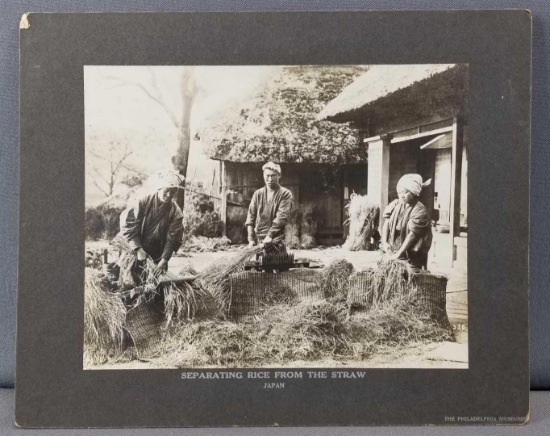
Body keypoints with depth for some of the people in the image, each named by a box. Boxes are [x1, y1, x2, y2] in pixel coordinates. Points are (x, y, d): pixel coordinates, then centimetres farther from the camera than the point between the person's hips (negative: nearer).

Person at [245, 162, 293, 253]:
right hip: (258, 241, 3)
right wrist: (251, 239, -1)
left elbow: (282, 217, -11)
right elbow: (251, 217, 8)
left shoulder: (285, 194, -1)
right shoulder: (258, 194, 11)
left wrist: (270, 235, -19)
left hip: (276, 242, -3)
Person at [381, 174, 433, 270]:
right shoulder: (395, 204, 6)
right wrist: (384, 242, -10)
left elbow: (412, 235, -14)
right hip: (392, 250, 5)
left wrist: (399, 254, -17)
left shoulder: (420, 211, -11)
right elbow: (386, 223, 4)